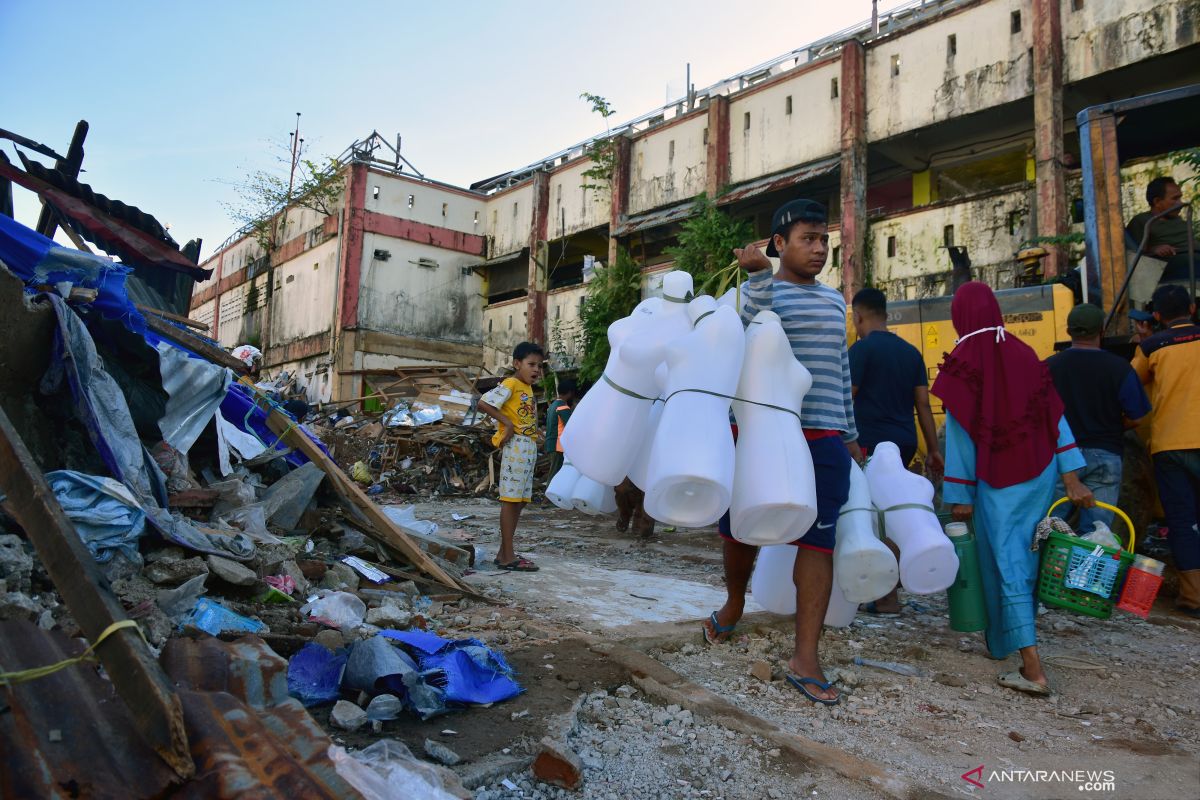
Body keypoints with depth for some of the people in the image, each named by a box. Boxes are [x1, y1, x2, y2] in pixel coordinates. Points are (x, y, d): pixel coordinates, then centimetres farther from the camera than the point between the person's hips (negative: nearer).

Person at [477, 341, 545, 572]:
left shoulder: (528, 388, 18)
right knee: (510, 499, -6)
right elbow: (483, 403, -18)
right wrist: (507, 423, -17)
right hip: (516, 445, -9)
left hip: (530, 447, 9)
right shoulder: (510, 384, -8)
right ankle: (508, 557, -3)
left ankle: (504, 553, 17)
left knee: (520, 500, 11)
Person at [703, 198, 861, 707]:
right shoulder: (761, 290, 3)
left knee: (818, 540, -4)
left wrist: (850, 436, 22)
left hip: (824, 439, 3)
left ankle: (805, 657, 1)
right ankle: (733, 605, 37)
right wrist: (759, 273, -21)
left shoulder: (834, 301, 18)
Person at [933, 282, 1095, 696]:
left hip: (997, 482, -5)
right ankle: (1007, 635, 32)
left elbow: (961, 434, -10)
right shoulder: (1025, 355, 4)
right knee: (1028, 558, 16)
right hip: (1040, 473, 5)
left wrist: (959, 497, -5)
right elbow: (1055, 418, 1)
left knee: (1006, 563, -3)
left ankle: (1032, 668, -7)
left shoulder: (962, 364, -11)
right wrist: (1071, 477, 3)